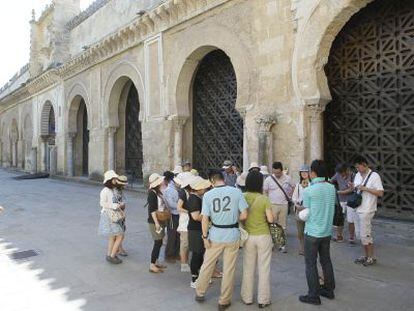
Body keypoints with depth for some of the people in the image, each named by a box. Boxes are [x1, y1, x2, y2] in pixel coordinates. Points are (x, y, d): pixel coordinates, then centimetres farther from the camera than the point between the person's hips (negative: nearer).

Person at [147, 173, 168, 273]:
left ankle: (155, 262, 26)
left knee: (159, 242, 14)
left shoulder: (158, 192, 11)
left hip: (160, 220, 9)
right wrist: (156, 222, -22)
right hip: (154, 221, -9)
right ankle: (152, 266, 4)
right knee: (158, 243, -5)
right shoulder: (152, 193, -16)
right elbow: (152, 209, -20)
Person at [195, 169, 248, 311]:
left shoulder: (208, 195, -7)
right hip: (232, 235, 0)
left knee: (207, 265, 19)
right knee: (229, 269, 12)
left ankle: (199, 293, 36)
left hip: (215, 236, 1)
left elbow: (205, 219, -8)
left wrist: (205, 237, 2)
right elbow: (244, 215, -9)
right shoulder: (236, 192, -9)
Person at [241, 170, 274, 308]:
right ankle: (263, 300, 21)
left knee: (248, 269, 15)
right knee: (264, 269, 11)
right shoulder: (264, 199, -13)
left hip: (248, 236, 2)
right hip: (263, 236, -2)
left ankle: (247, 298, 27)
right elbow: (270, 219, -13)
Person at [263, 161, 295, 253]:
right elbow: (265, 192, 2)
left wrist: (289, 195, 9)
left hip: (284, 205, 2)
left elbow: (293, 187, 19)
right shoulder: (268, 179, -4)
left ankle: (282, 245, 16)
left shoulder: (287, 178, 2)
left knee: (283, 226, 7)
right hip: (272, 205, -2)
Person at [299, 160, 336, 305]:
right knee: (326, 261, 19)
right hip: (327, 231, 6)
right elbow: (331, 209, 6)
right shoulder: (332, 188, -1)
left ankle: (313, 296, 12)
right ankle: (329, 289, 32)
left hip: (312, 232, -6)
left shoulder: (308, 190, -17)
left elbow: (306, 213, -9)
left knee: (311, 264, 5)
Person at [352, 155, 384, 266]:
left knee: (365, 235, -2)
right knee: (361, 234, 13)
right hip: (358, 209, 7)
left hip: (367, 210, -7)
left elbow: (381, 193, -13)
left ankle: (371, 257, 15)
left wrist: (365, 188, -19)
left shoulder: (374, 176, -10)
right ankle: (365, 256, 26)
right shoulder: (357, 175, 10)